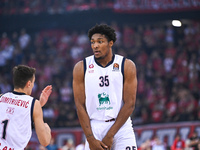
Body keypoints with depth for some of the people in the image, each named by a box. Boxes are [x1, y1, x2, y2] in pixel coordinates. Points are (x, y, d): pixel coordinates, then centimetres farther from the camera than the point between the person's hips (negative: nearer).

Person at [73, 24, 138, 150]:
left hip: (121, 126, -1)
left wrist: (110, 135, -11)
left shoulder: (127, 66, -2)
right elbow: (80, 105, 0)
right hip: (94, 127, 1)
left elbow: (129, 104, -5)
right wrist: (90, 139, -9)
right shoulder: (81, 67, 2)